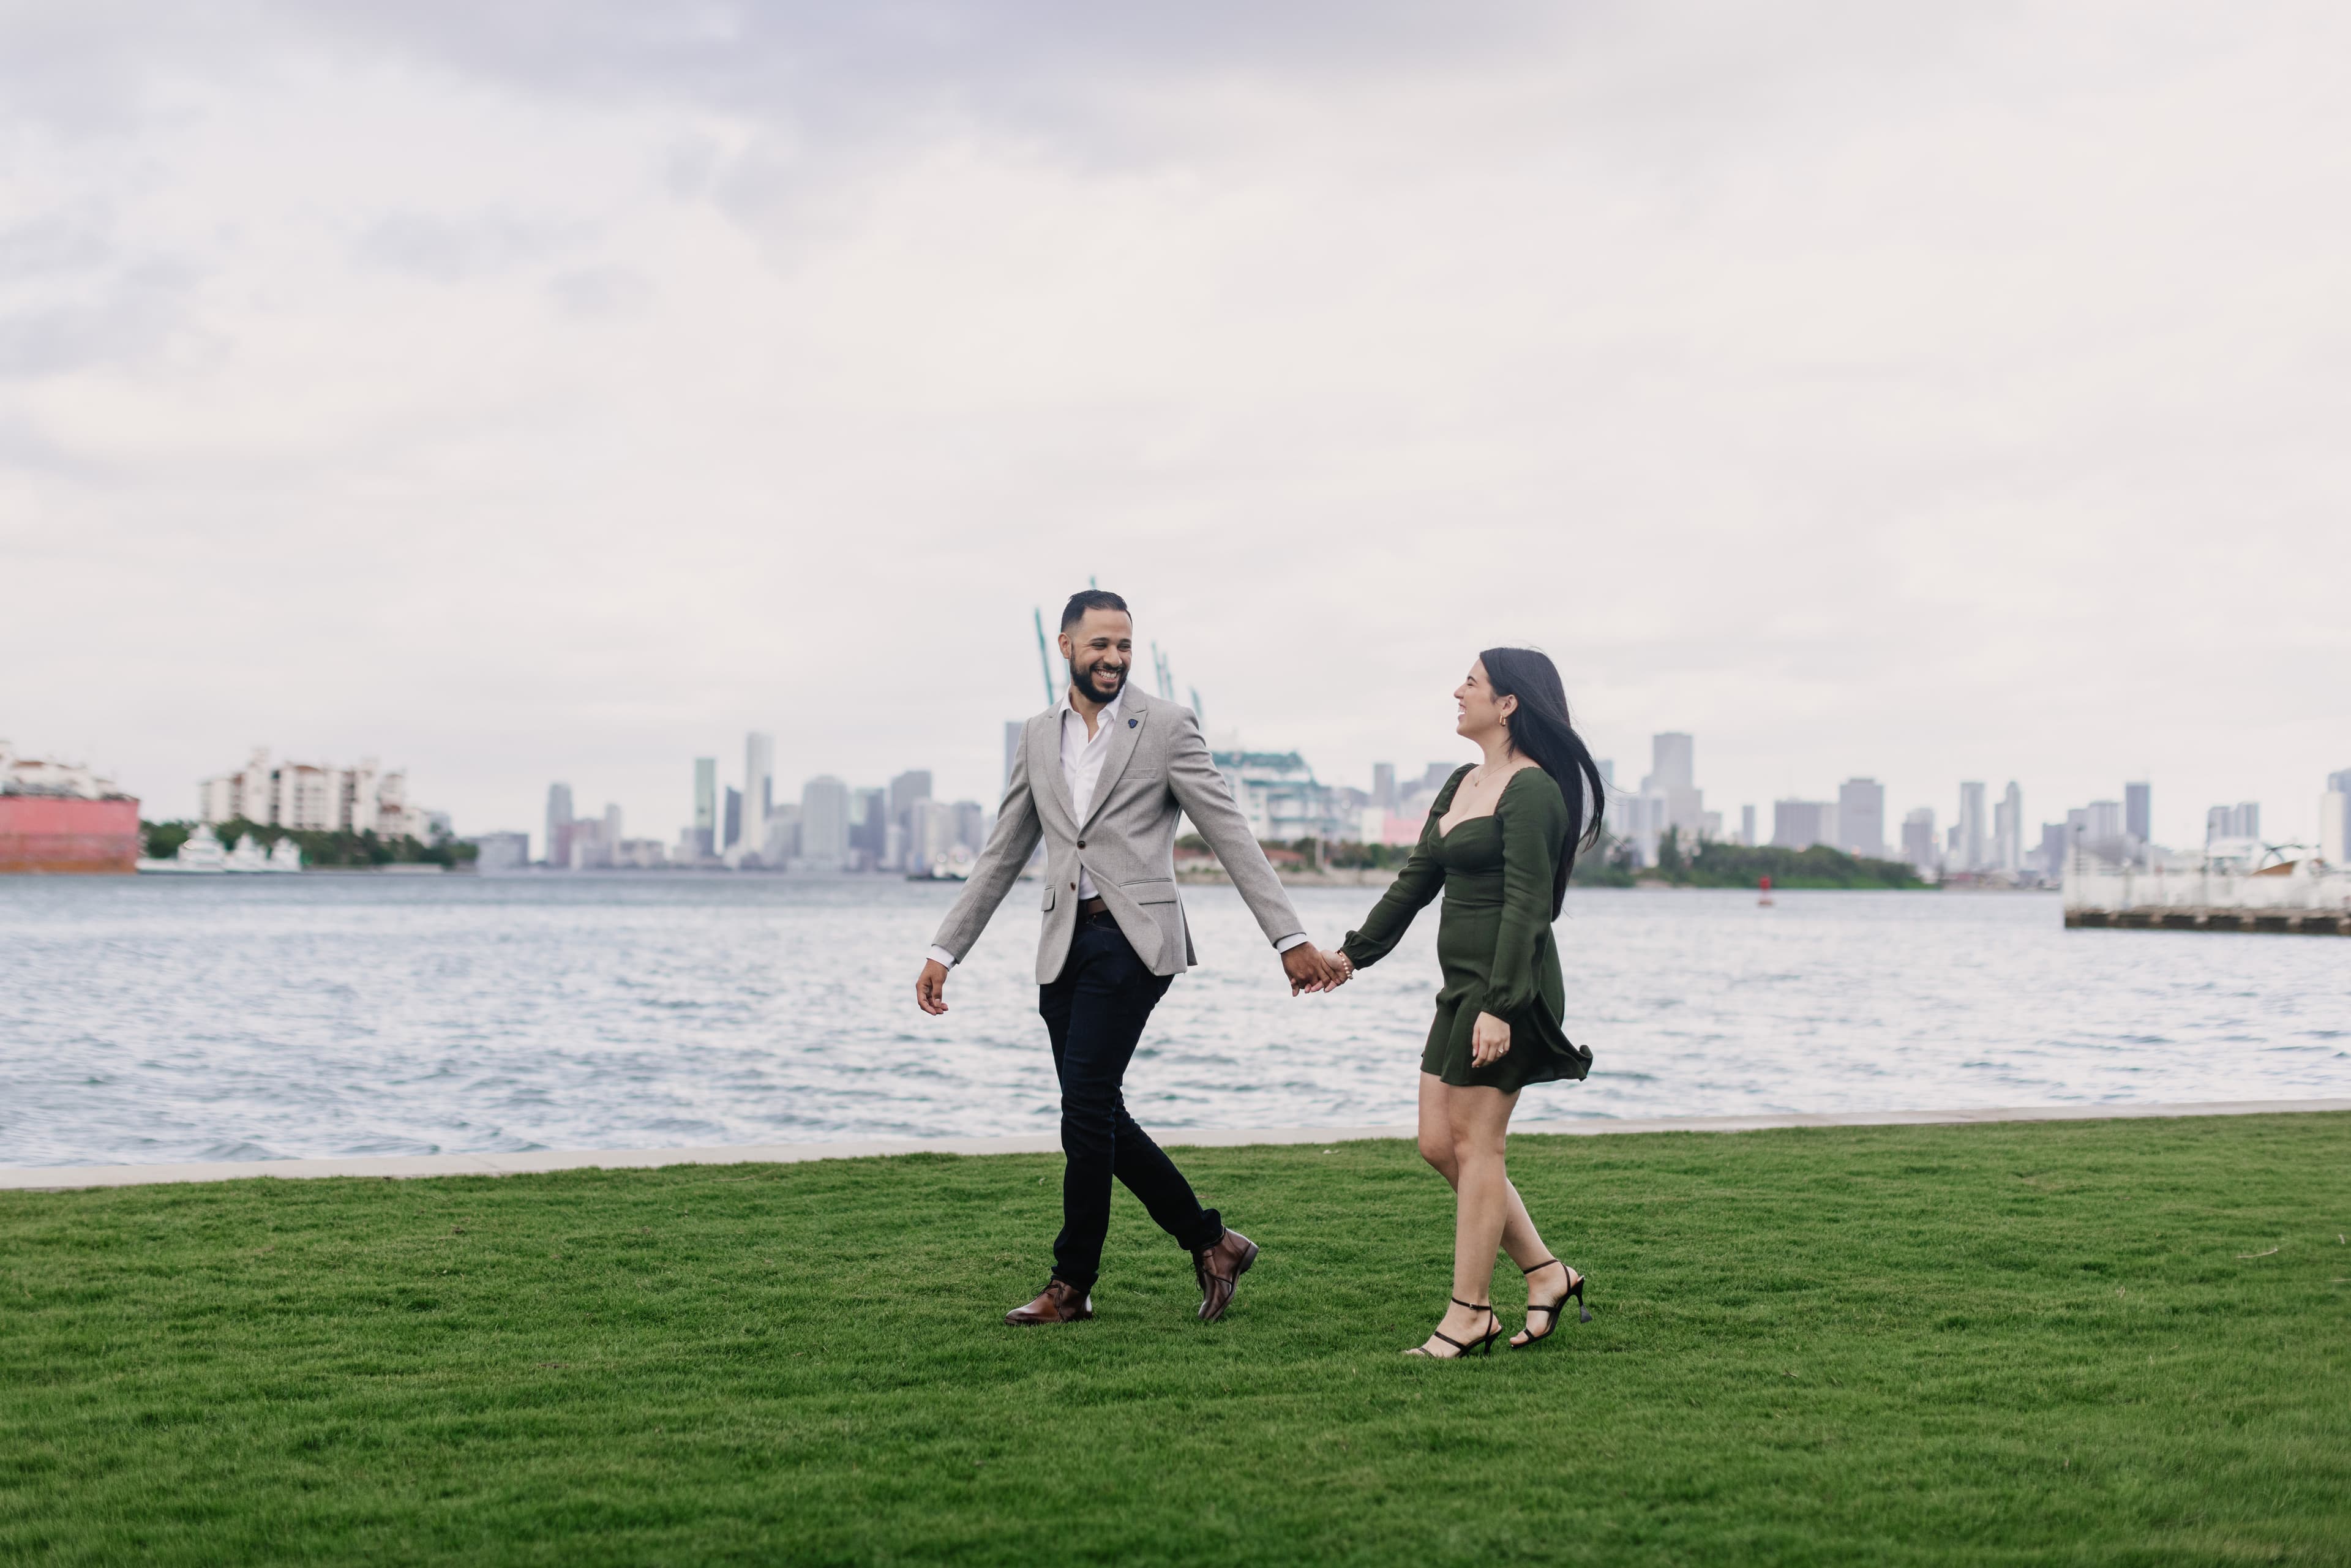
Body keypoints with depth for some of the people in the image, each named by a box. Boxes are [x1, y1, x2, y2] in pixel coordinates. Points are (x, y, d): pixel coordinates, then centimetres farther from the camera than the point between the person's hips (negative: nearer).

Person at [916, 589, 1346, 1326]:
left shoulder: (1167, 727, -1)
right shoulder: (1038, 738, 14)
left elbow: (1232, 837, -4)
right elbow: (1001, 856, 17)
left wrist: (1290, 939, -9)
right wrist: (944, 951, 13)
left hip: (1131, 940, -6)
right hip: (1065, 944, 6)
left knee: (1086, 1112, -9)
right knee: (1099, 1119, 6)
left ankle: (1072, 1284, 4)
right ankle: (1210, 1243, 21)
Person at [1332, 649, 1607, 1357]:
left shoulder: (1532, 791, -13)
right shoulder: (1461, 785, 16)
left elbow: (1526, 906, -19)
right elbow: (1417, 880, 21)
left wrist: (1499, 1006, -24)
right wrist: (1354, 953, 18)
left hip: (1510, 986, -10)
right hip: (1464, 982, 10)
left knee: (1475, 1144, -4)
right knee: (1439, 1144, 9)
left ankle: (1468, 1313, 3)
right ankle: (1545, 1272, 17)